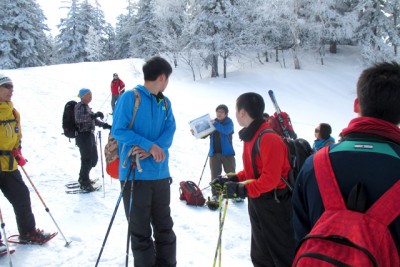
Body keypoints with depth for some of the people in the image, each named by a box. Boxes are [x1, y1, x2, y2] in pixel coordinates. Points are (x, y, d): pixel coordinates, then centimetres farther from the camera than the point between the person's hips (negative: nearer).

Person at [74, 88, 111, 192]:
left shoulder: (86, 106, 20)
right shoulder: (80, 106, -9)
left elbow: (92, 120, 29)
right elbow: (78, 118, -28)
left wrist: (104, 125, 20)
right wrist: (94, 115, -34)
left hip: (89, 135, 10)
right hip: (83, 136, -10)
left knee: (94, 158, 14)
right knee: (87, 159, -7)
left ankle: (83, 178, 31)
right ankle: (84, 183, 3)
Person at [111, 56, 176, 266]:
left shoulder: (165, 102, 11)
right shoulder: (129, 97, -8)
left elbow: (170, 130, 1)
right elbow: (118, 131, -12)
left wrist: (151, 150, -17)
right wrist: (149, 145, -20)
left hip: (160, 174, 6)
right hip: (135, 174, -6)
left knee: (164, 226, 16)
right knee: (140, 230, 6)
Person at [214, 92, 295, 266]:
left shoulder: (269, 138, -23)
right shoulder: (250, 136, 8)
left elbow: (270, 178, -27)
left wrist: (243, 190, -27)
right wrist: (232, 179, 2)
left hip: (274, 206, -9)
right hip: (257, 204, 10)